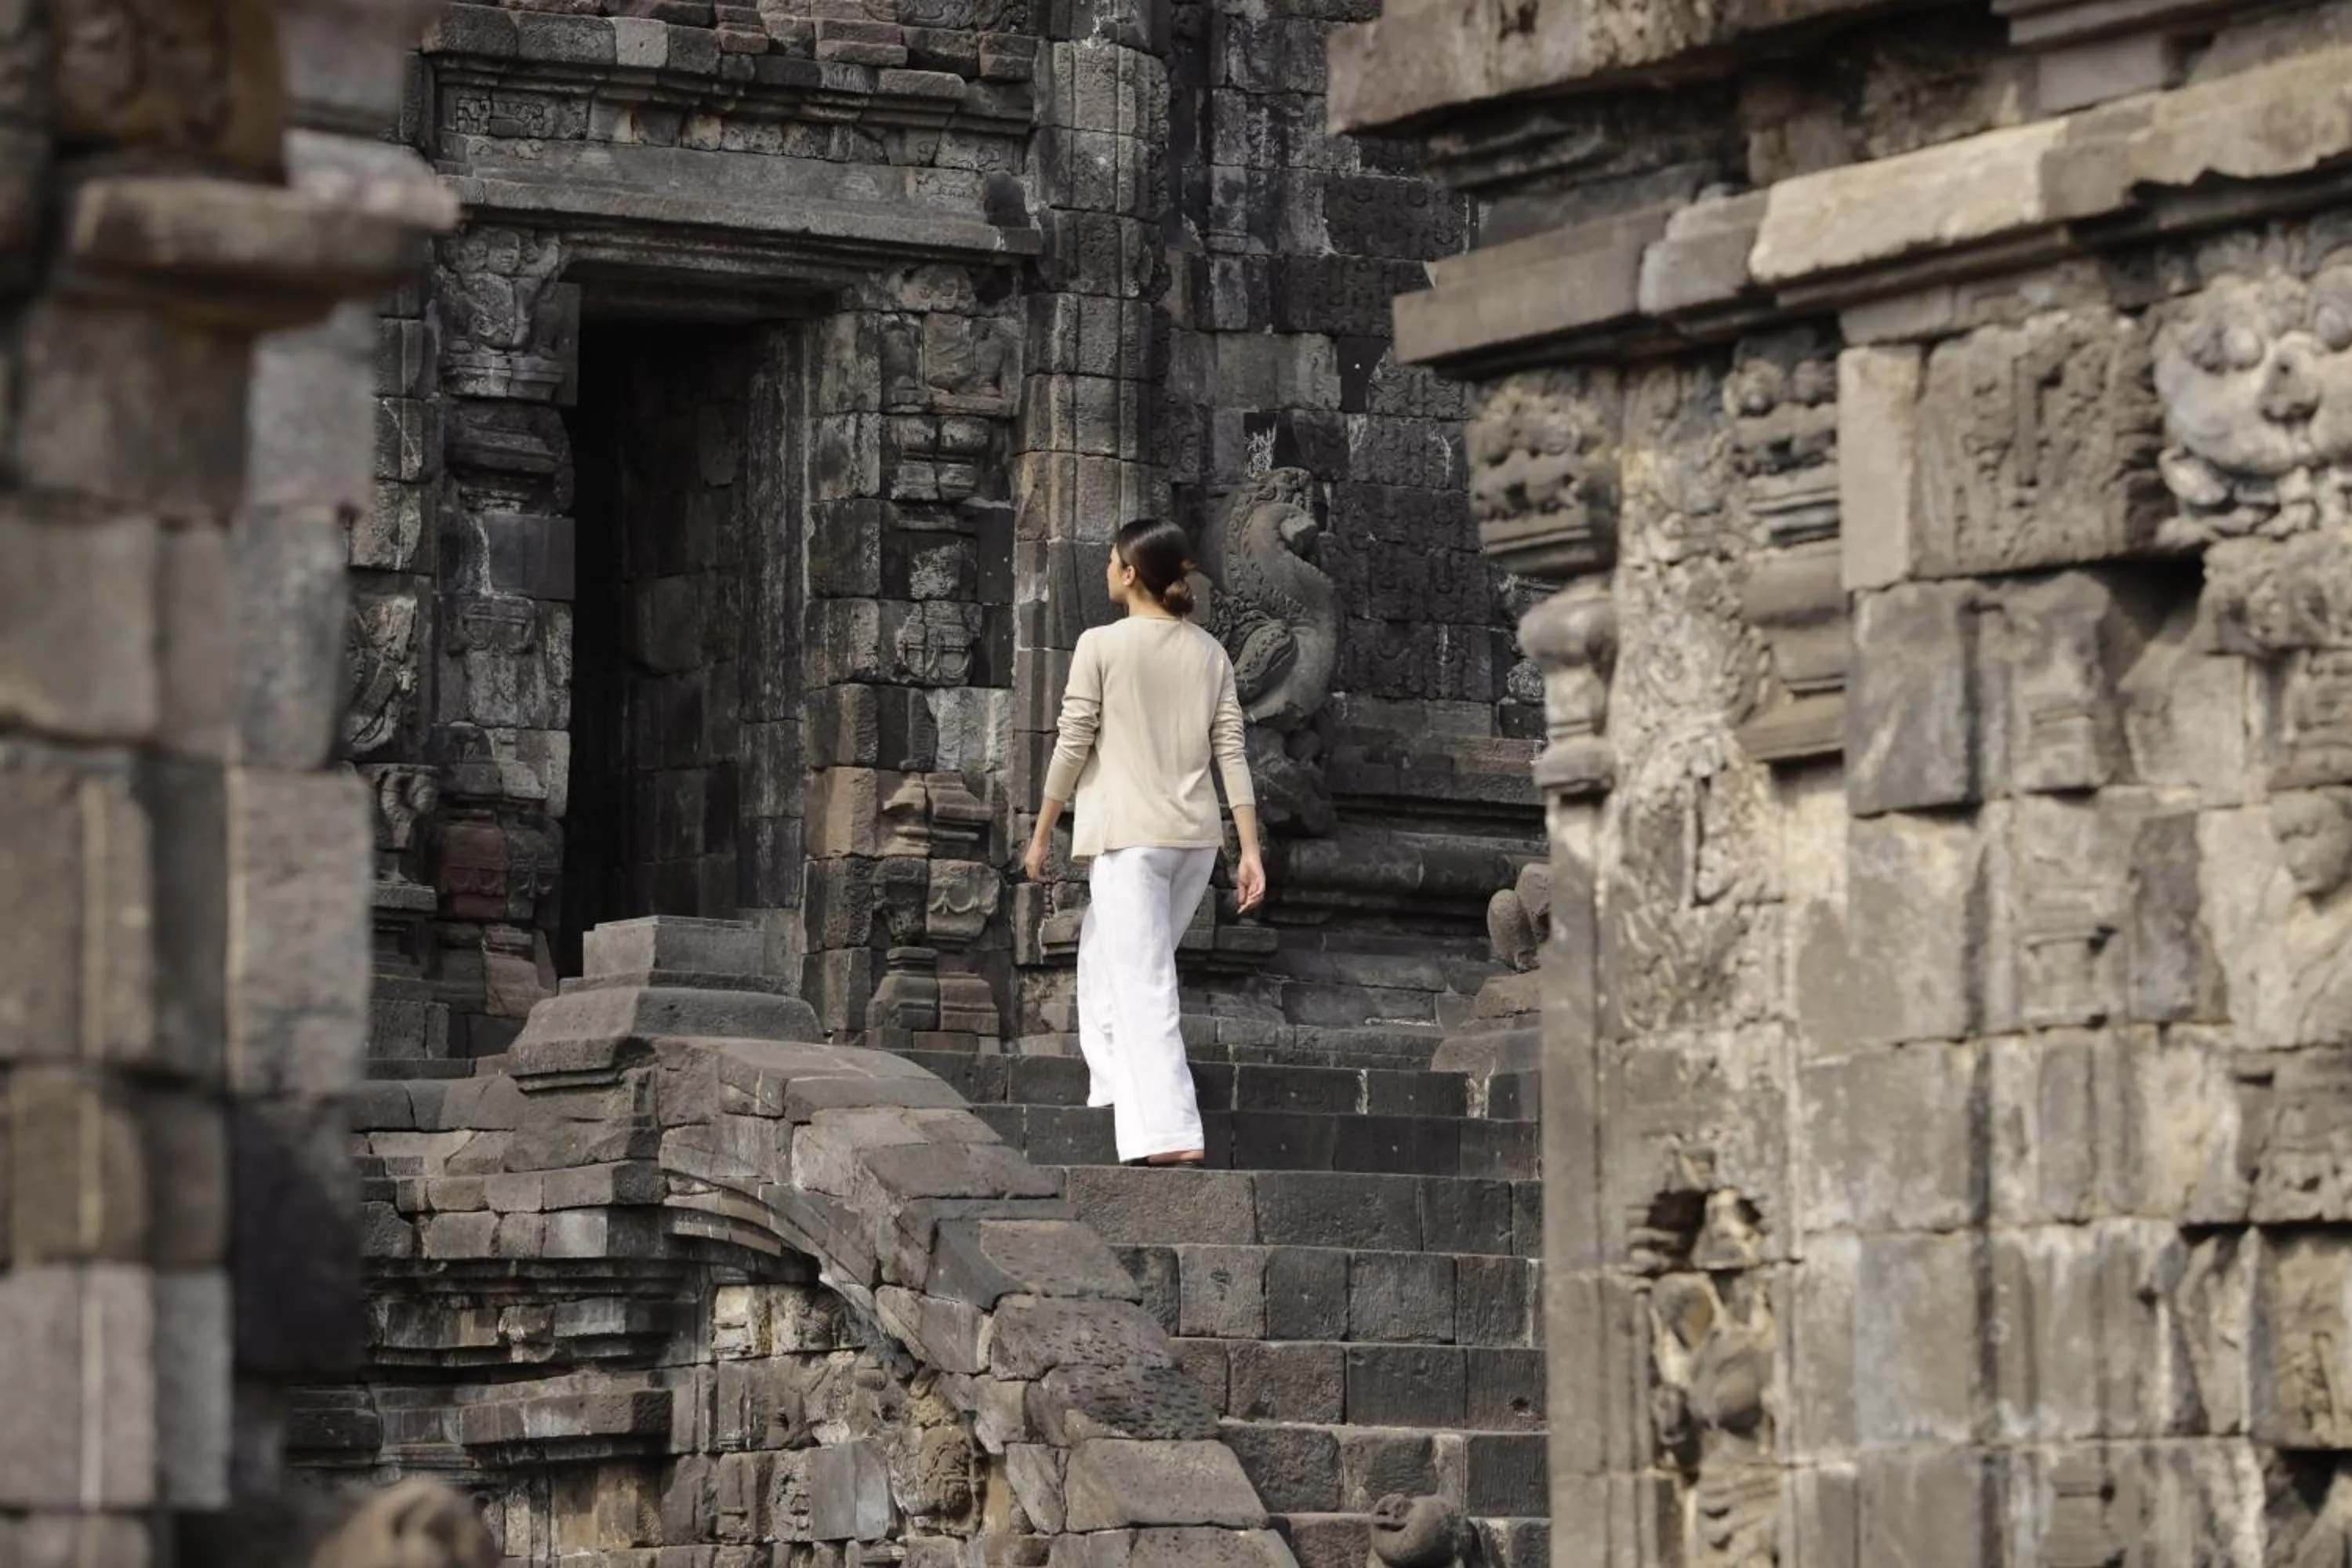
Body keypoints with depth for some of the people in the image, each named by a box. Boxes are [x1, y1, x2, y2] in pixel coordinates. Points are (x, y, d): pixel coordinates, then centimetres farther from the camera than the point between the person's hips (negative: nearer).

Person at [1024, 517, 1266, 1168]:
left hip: (1129, 836, -6)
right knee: (1106, 960, 24)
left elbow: (1073, 746, -5)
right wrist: (1250, 850, 4)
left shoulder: (1101, 646, -6)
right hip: (1196, 836, 6)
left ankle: (1175, 1135, -18)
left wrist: (1041, 834, 4)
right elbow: (1232, 753, 5)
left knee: (1144, 986, -9)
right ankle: (1115, 1087, 25)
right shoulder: (1209, 652, 9)